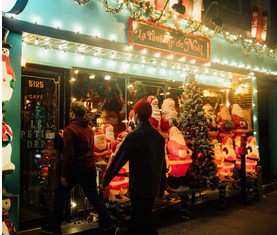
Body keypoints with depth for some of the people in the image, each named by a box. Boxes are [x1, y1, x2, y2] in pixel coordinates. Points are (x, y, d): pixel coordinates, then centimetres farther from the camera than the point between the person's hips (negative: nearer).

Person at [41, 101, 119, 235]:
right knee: (94, 198, 12)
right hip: (90, 168, 6)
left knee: (60, 196, 14)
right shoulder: (89, 128, 9)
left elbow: (68, 154, -18)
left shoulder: (70, 129, -12)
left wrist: (64, 174, -11)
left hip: (76, 169, -6)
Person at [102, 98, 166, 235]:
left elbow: (119, 159, -13)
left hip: (139, 186, -6)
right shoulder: (158, 135, 3)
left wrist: (106, 180, -2)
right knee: (139, 217, 21)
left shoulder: (134, 135, -18)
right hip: (153, 186, 7)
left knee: (143, 222, 6)